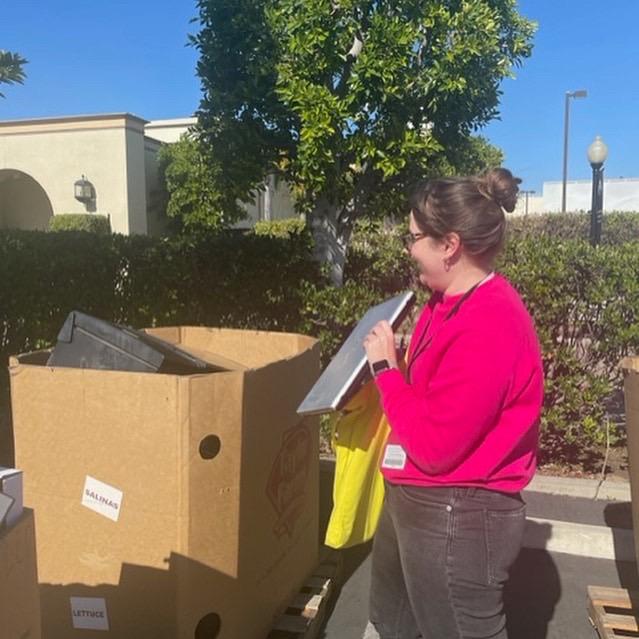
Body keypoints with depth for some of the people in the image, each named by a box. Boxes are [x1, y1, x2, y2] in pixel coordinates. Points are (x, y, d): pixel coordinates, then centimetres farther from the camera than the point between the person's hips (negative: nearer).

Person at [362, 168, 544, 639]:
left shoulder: (487, 326, -28)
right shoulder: (451, 303, 4)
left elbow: (433, 447, -26)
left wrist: (385, 367, -18)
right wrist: (381, 378, -1)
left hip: (456, 518, -10)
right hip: (411, 501, 10)